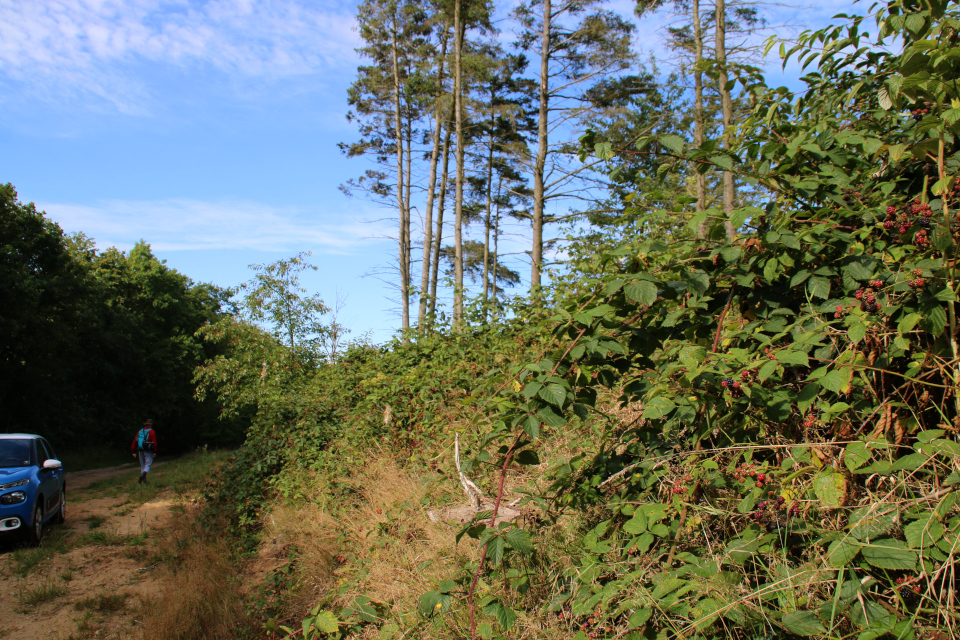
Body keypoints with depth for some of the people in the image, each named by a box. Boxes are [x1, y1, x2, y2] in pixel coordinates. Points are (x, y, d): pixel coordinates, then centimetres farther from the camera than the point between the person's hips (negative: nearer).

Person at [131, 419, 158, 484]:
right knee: (147, 465, -3)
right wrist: (154, 452, -4)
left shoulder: (140, 431, 11)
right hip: (148, 451, -5)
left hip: (140, 451, 5)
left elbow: (134, 441, 9)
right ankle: (142, 476, -28)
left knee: (142, 466, 14)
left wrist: (134, 451, 12)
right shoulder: (152, 432, -4)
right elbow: (154, 442, -9)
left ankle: (144, 480, 13)